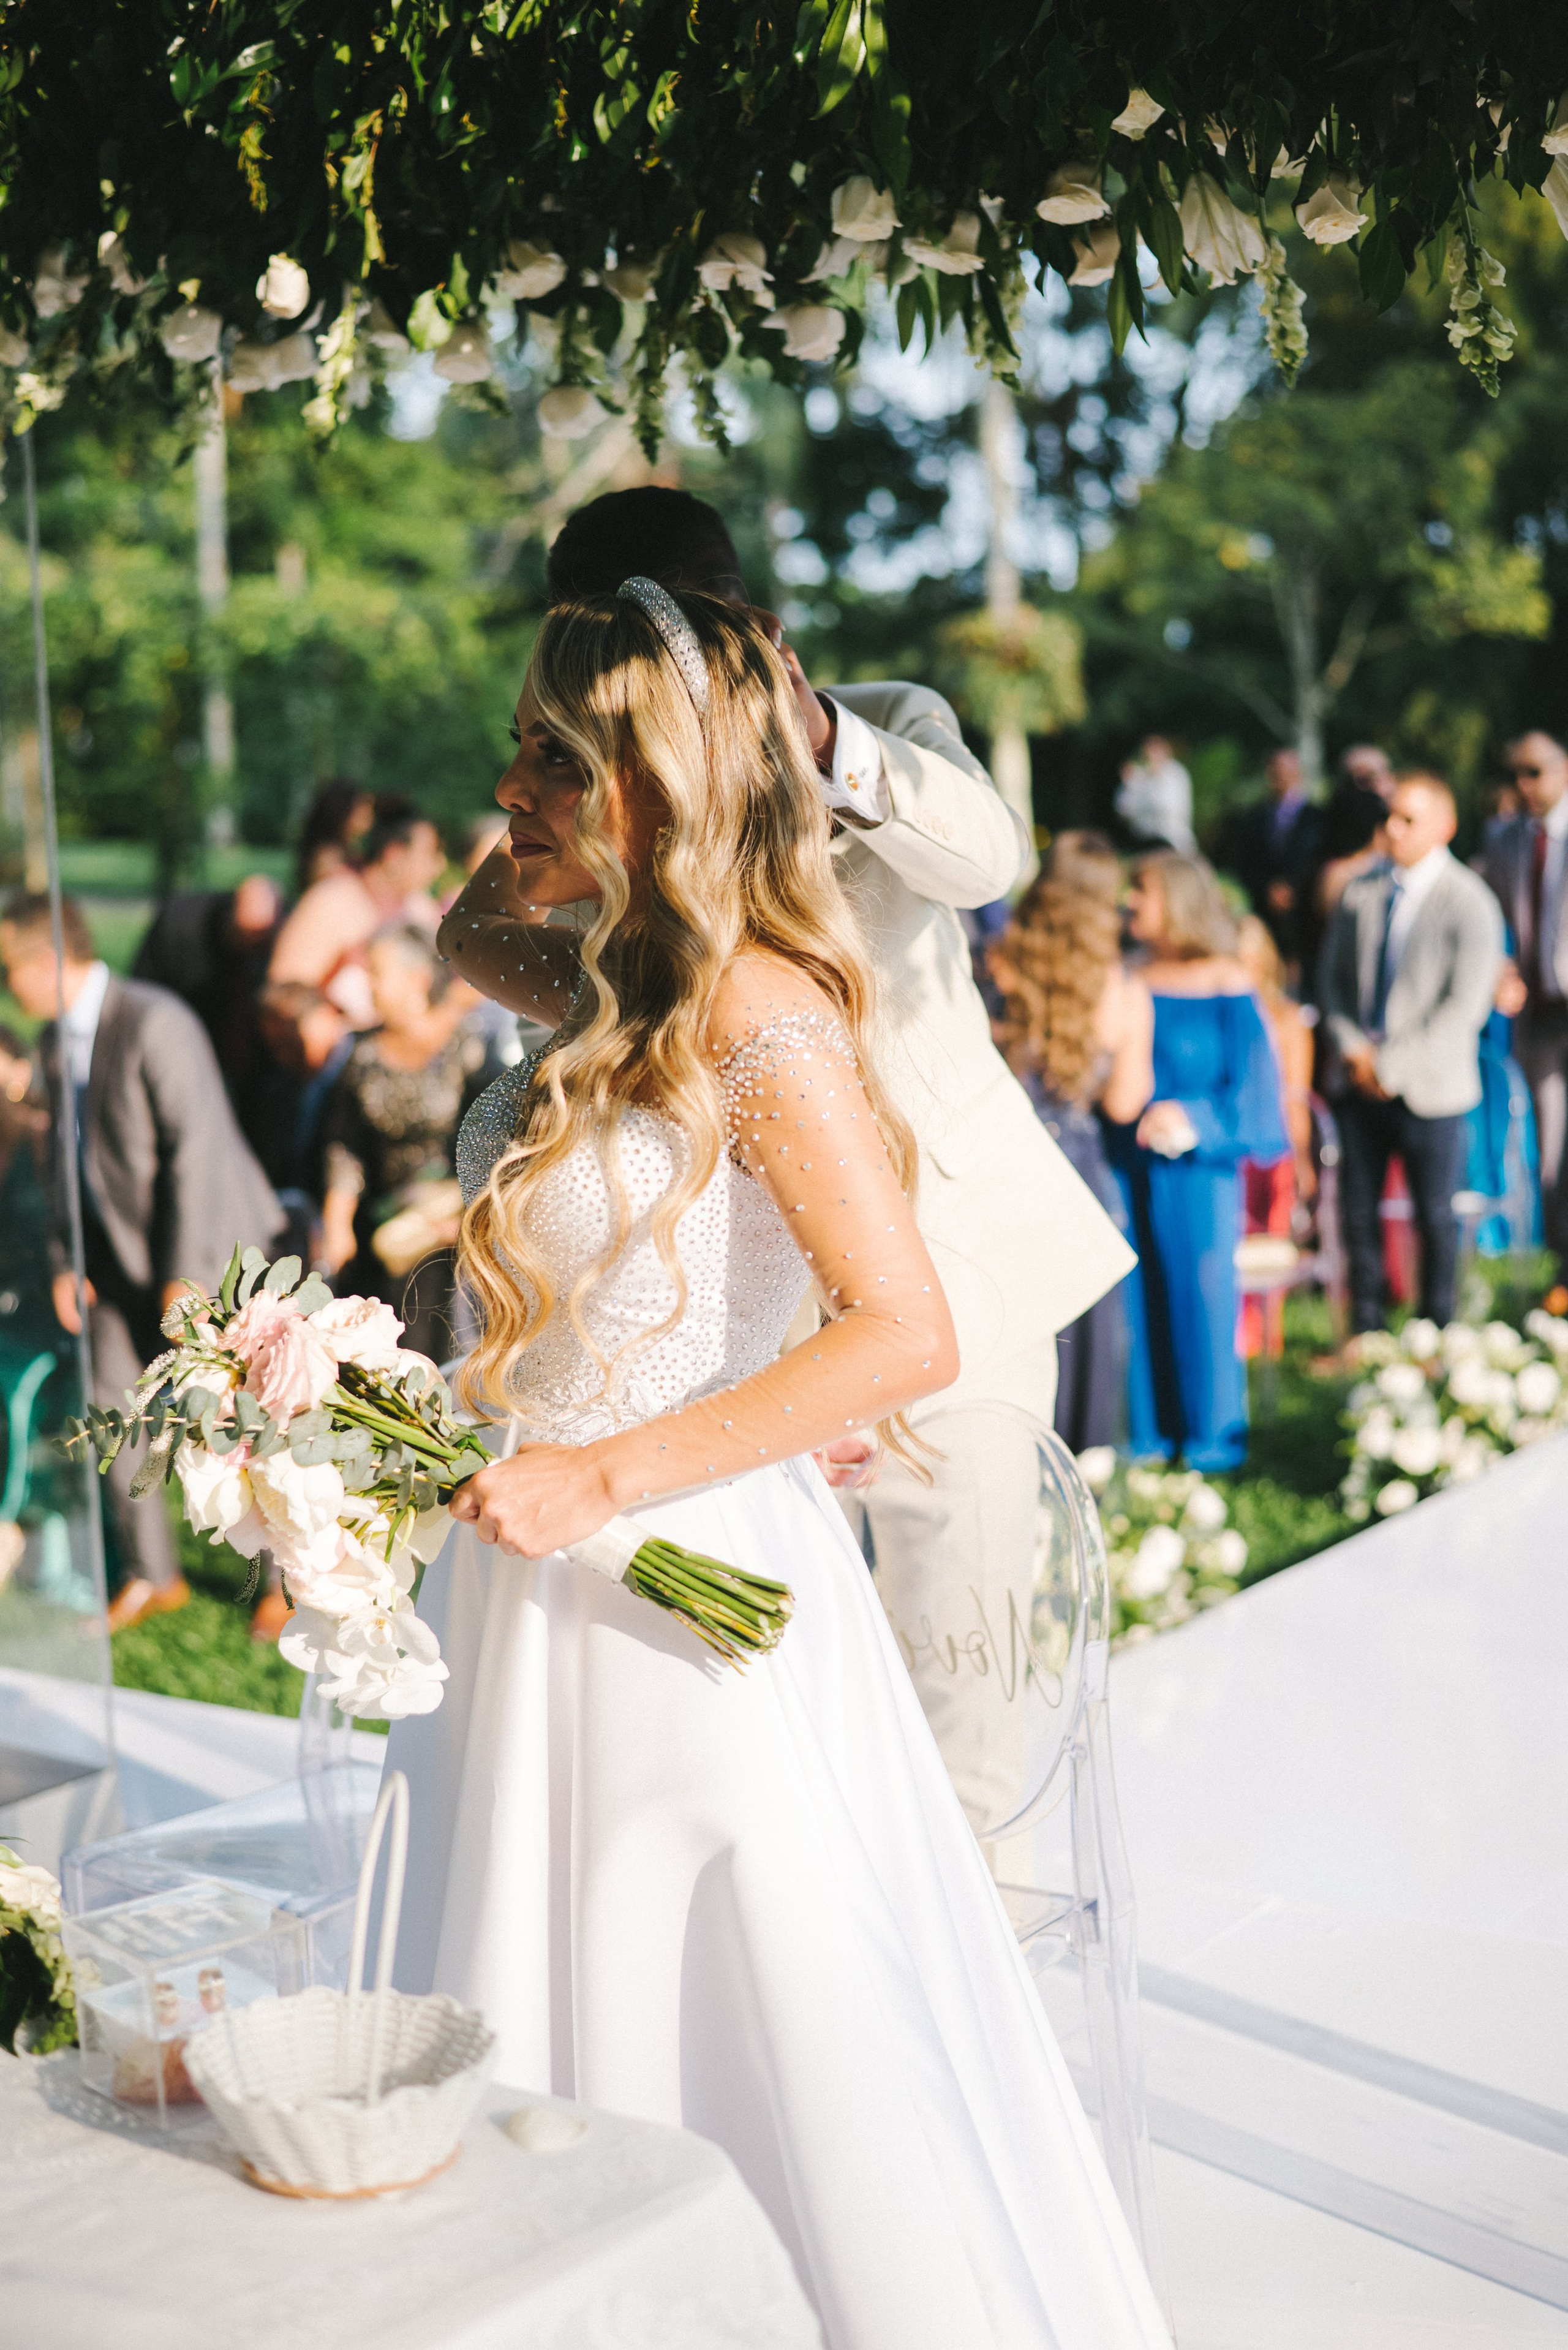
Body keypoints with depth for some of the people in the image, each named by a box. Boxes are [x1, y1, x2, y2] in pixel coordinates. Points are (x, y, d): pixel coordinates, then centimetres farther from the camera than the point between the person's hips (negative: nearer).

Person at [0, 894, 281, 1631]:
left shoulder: (153, 1023, -21)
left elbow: (194, 1148, -22)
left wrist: (185, 1274, -21)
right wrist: (65, 1261, 9)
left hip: (206, 1241, -8)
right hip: (124, 1251, 8)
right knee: (113, 1405, 6)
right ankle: (150, 1577, 22)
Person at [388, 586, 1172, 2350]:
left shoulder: (758, 1014, -17)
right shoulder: (590, 999, 8)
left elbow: (906, 1337, -22)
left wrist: (601, 1480, -20)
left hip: (694, 1598, -8)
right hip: (544, 1586, 8)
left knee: (759, 2047, 5)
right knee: (561, 2021, 18)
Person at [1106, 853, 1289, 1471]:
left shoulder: (1226, 985, -5)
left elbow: (1251, 1081, -6)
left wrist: (1196, 1120, -18)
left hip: (1195, 1166, -4)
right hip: (1131, 1165, 4)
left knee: (1200, 1288, 2)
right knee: (1141, 1294, 6)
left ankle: (1213, 1431, 16)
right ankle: (1149, 1427, 18)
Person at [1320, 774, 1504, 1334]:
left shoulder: (1471, 903, -9)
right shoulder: (1361, 891, 5)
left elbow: (1466, 1008, -14)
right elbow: (1332, 978, 12)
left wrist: (1394, 1067, -15)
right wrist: (1353, 1049, -4)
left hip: (1428, 1091, -4)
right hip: (1361, 1083, 4)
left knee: (1435, 1218, 7)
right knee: (1359, 1213, 7)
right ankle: (1364, 1333, 20)